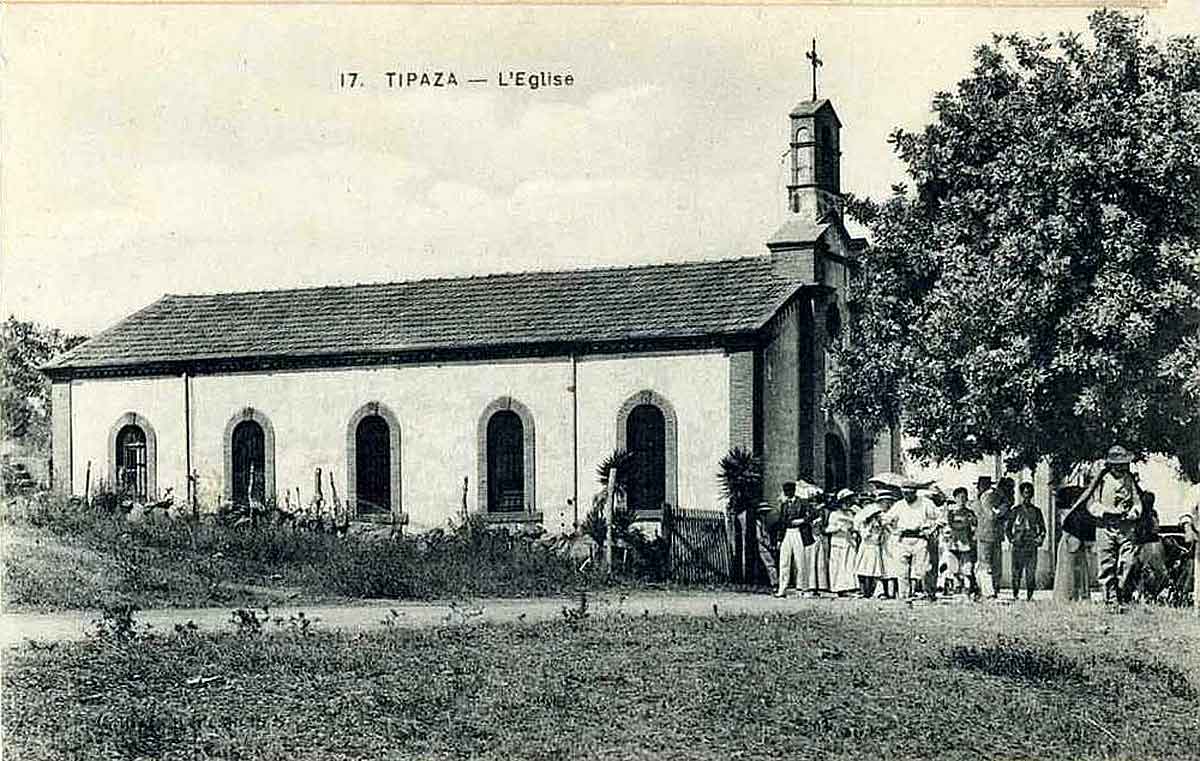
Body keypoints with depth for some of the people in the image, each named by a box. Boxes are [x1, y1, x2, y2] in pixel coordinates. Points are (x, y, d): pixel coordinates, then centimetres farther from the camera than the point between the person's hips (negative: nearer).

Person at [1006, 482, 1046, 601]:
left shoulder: (1036, 511, 12)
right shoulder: (1016, 510, 7)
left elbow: (1042, 528, 17)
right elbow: (1007, 526, 11)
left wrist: (1039, 539, 5)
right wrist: (1012, 539, 1)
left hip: (1032, 546, 1)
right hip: (1018, 546, -1)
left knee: (1031, 572, -3)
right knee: (1016, 571, -2)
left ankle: (1029, 595, 1)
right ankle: (1015, 594, 4)